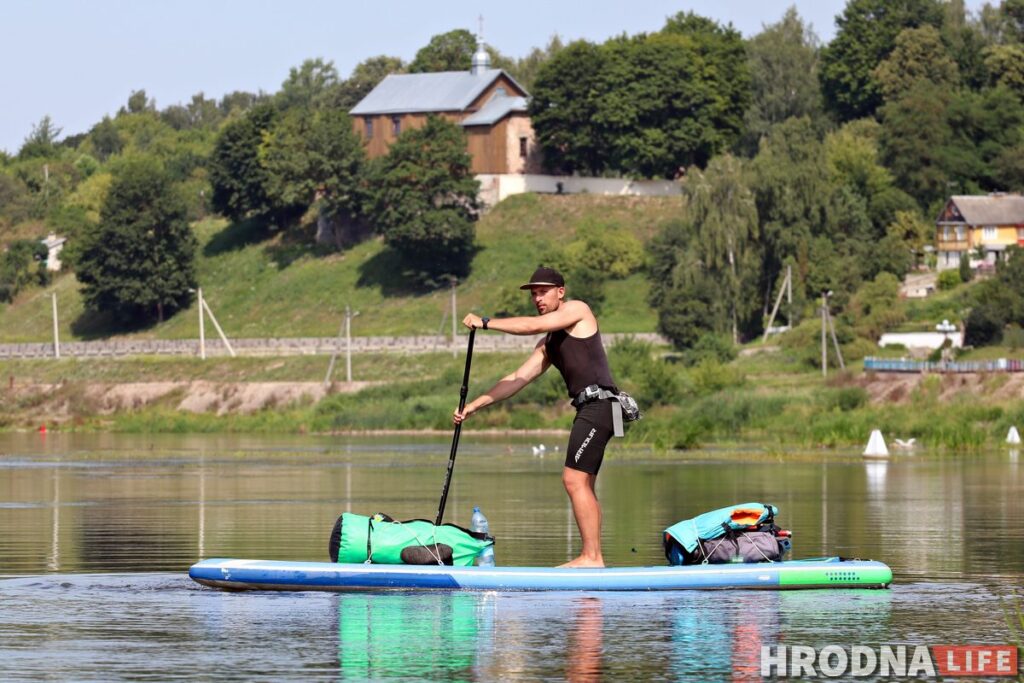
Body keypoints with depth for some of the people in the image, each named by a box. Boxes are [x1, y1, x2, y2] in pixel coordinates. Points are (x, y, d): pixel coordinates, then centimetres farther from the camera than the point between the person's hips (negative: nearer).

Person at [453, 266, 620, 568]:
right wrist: (474, 405, 17)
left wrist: (486, 323, -7)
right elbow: (517, 379, 23)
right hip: (589, 410, 10)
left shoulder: (577, 310, 1)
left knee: (574, 480, -15)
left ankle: (591, 557, -17)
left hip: (598, 404, -10)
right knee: (583, 486, 8)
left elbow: (534, 325, -12)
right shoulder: (549, 345, 25)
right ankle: (593, 558, 6)